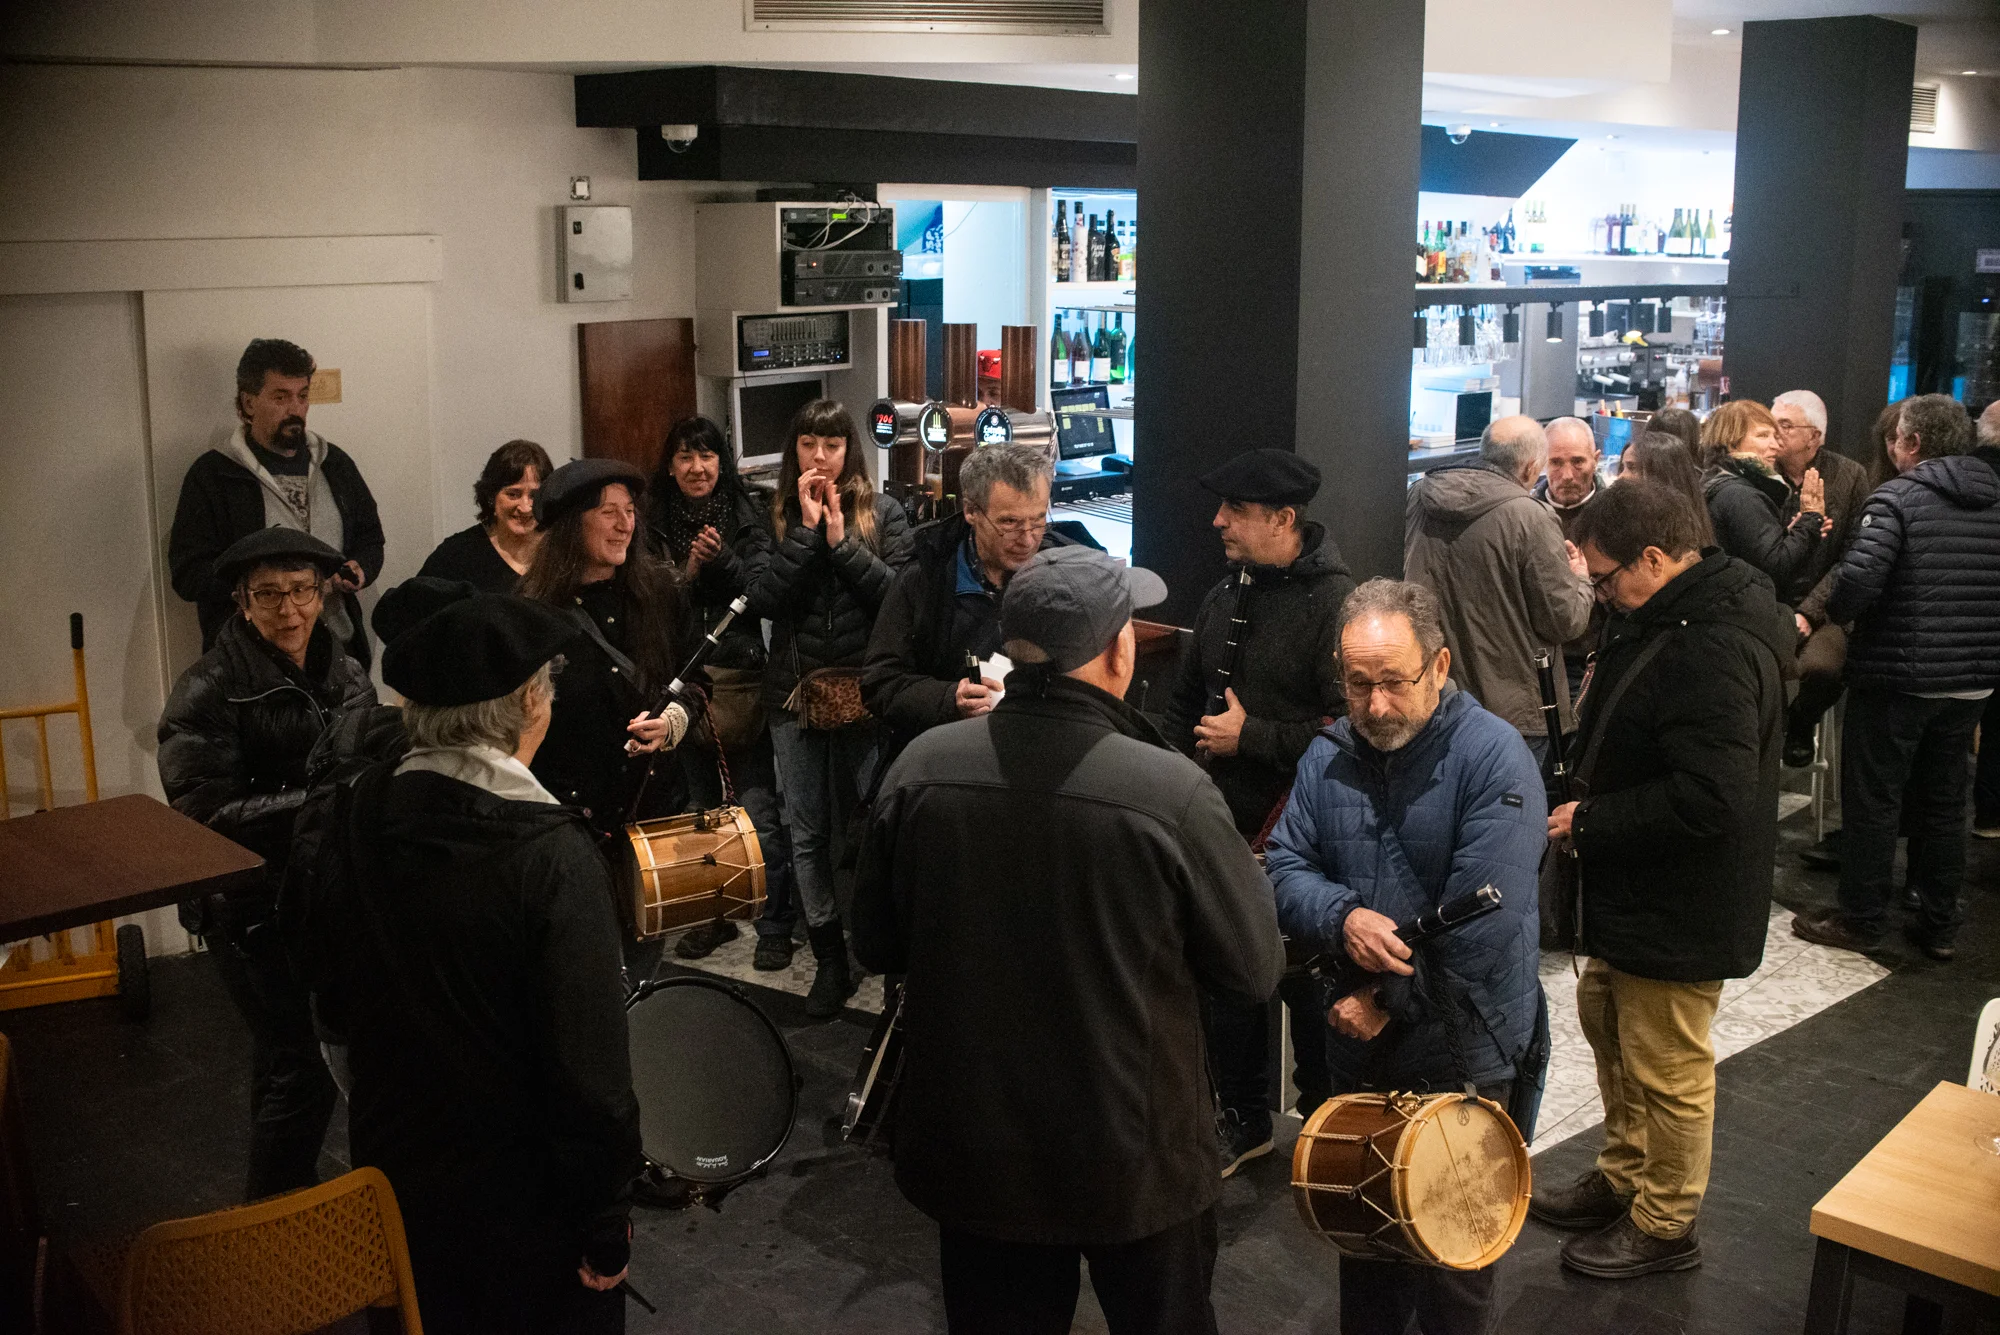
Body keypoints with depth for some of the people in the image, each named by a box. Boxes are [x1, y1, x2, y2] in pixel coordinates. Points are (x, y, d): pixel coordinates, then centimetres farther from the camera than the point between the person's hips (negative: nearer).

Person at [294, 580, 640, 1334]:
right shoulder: (551, 854, -27)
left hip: (391, 1181, 5)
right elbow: (591, 1069, -25)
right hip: (523, 1196, -5)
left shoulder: (341, 823, -9)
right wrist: (606, 1222, -13)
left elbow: (331, 996, 5)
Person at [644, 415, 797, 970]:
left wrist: (723, 560, -20)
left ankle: (775, 925, 6)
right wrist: (687, 573, -14)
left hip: (740, 680, -3)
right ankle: (711, 915, 28)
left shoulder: (748, 514, 0)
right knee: (699, 807, 14)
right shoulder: (656, 522, 6)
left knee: (760, 810, -5)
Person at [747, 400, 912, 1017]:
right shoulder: (776, 517, 5)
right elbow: (764, 599, -9)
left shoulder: (881, 513, 1)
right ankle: (830, 958, 19)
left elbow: (898, 595, -11)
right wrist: (807, 528, -13)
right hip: (795, 689, 3)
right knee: (808, 833, 8)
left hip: (864, 690, -2)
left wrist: (842, 538, -15)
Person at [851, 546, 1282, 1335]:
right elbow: (1256, 968, -11)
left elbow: (876, 944, 0)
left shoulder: (920, 768, -14)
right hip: (1133, 1154, -2)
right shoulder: (1170, 791, -24)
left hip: (969, 1145, 3)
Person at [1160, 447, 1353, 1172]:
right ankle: (1243, 1118, 34)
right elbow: (1185, 700, 24)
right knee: (1228, 981, 16)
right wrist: (1190, 753, 8)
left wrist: (1252, 738, -18)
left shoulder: (1333, 602, -15)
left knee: (1308, 989, 5)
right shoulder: (1225, 596, 11)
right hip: (1225, 828, 7)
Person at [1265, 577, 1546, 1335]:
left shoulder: (1494, 758, -18)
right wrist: (1344, 917, -23)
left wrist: (1389, 1002, -17)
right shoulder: (1328, 755, 0)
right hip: (1357, 1046, 5)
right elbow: (1285, 867, -2)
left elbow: (1481, 922, -24)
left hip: (1463, 1055, -5)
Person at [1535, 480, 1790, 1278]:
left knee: (1667, 1067, 6)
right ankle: (1622, 1180, 43)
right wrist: (1586, 806, 6)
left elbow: (1709, 798, -33)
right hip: (1633, 893, 11)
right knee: (1608, 1025, 24)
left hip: (1680, 906, -11)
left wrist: (1590, 821, -22)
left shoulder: (1713, 651, -29)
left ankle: (1665, 1226, 25)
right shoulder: (1663, 619, 5)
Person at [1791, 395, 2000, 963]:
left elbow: (1858, 579, -24)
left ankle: (1861, 920, 15)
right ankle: (1939, 924, 23)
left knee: (1872, 798, 6)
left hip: (1898, 676, -6)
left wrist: (1830, 613, -6)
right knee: (1945, 799, 16)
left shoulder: (1897, 497, -14)